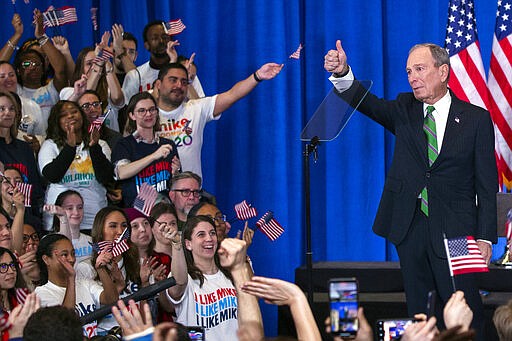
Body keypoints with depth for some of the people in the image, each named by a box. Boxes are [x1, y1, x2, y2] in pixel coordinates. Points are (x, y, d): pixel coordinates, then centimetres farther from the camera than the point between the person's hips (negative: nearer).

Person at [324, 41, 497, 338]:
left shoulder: (476, 118, 0)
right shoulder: (405, 110, 9)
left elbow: (487, 183, 0)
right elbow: (368, 103, -9)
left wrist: (485, 236, -6)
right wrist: (343, 73, -29)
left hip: (454, 230, -3)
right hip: (410, 226, 3)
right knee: (418, 311, 7)